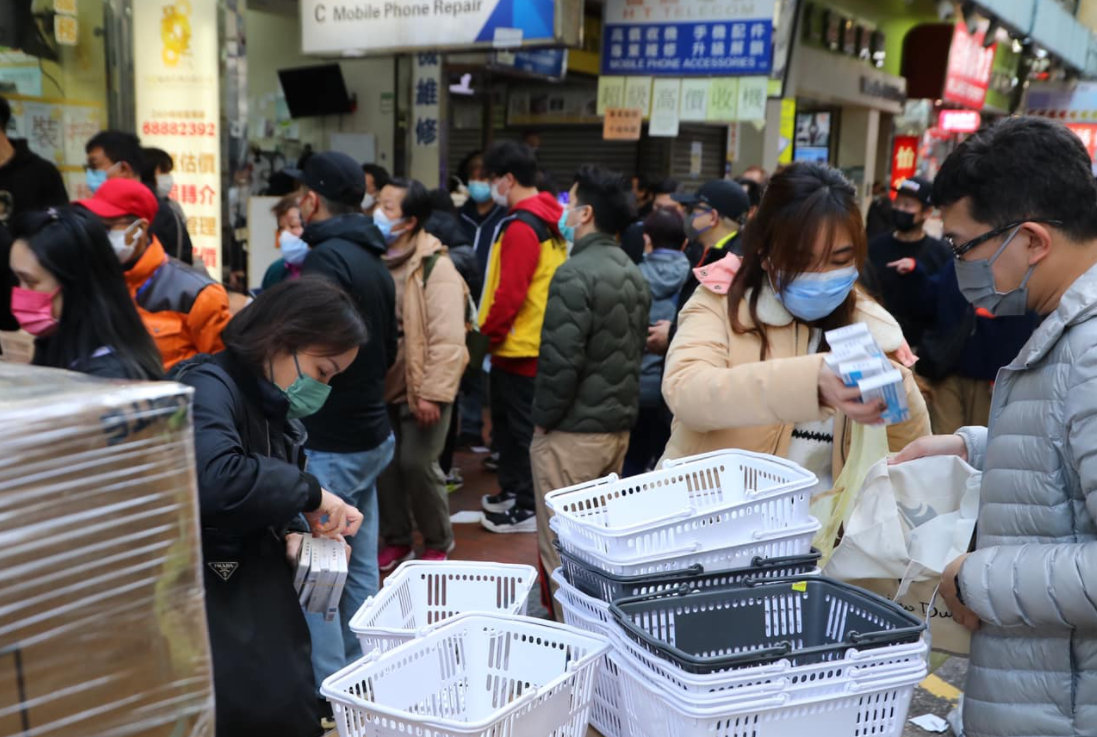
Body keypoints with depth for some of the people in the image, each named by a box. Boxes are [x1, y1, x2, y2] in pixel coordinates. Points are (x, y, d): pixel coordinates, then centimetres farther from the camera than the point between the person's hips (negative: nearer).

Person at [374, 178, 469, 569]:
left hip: (421, 389, -6)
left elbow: (448, 339, -20)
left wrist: (433, 394, -22)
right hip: (380, 385, 6)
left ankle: (438, 542, 19)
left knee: (417, 464, -4)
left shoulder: (435, 267, -15)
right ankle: (396, 540, 30)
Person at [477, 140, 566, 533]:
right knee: (508, 421, 19)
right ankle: (513, 492, 31)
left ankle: (527, 509, 10)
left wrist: (488, 330, -9)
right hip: (537, 339, 9)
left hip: (518, 344, -9)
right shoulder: (548, 220, 11)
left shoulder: (521, 227, -19)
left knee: (519, 426, 0)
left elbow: (510, 293, -24)